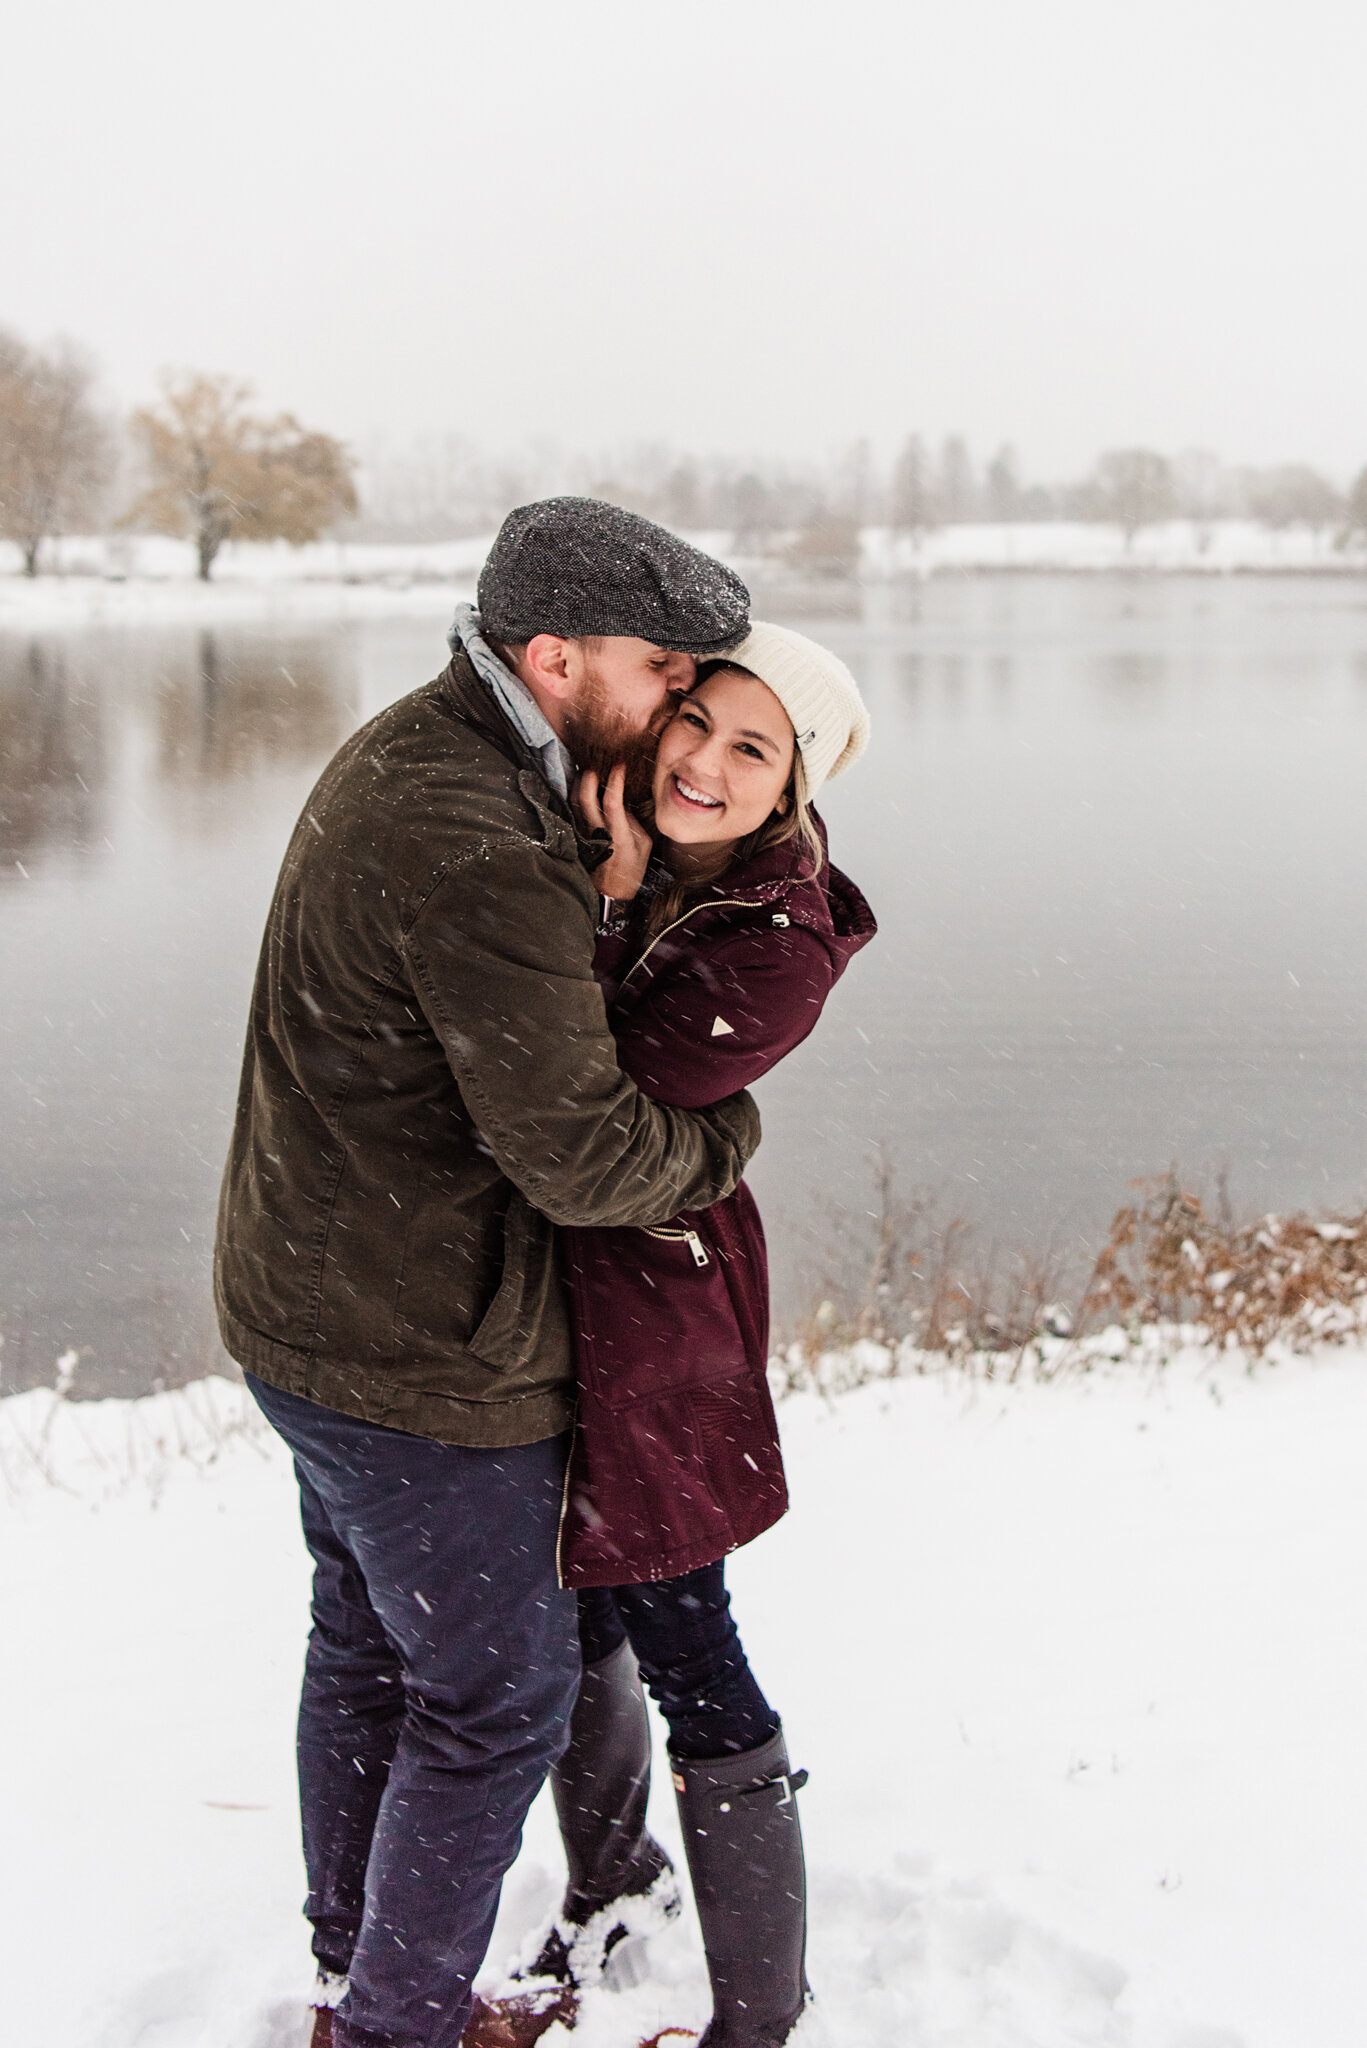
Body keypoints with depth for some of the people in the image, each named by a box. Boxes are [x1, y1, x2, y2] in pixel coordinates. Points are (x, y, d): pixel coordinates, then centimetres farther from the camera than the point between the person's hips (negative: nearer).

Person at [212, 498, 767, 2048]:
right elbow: (577, 1155, -27)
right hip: (424, 1363, -10)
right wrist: (723, 1138, -8)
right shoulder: (480, 851, -29)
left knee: (367, 1649, 24)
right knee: (496, 1696, 7)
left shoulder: (403, 756, 6)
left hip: (309, 1308, 11)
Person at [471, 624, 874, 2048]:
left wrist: (605, 906, -23)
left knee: (680, 1654, 2)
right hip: (546, 1286, 8)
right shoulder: (633, 858, 3)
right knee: (571, 1618, 22)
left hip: (652, 1307, -8)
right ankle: (611, 1891, 46)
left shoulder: (778, 941, -18)